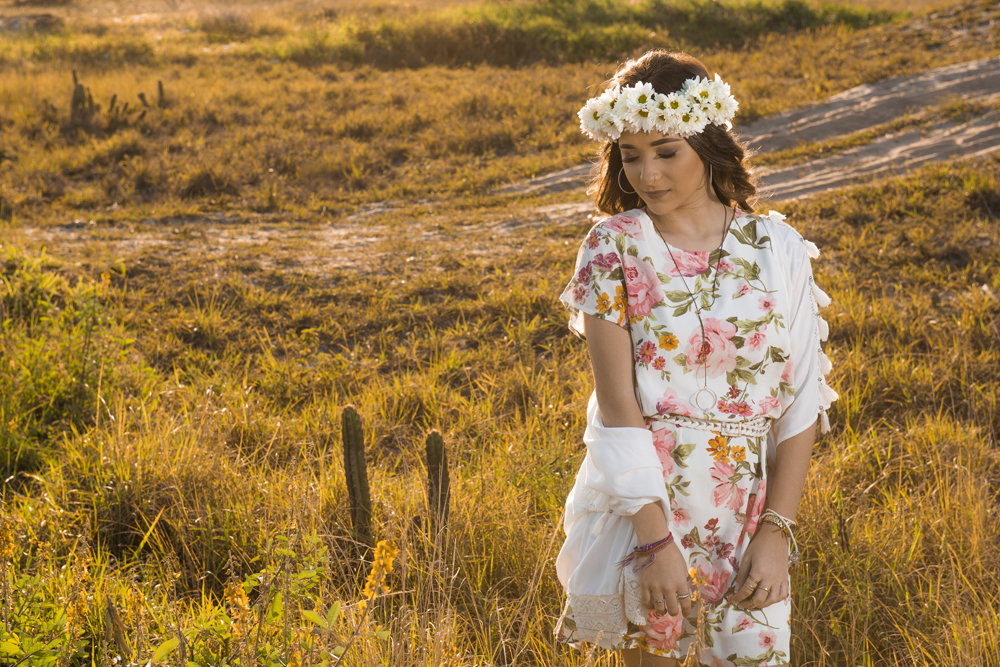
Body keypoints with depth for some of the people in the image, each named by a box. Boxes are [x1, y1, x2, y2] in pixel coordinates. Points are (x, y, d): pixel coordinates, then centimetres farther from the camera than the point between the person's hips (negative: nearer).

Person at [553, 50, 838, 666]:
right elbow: (617, 404, -11)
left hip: (745, 507, 2)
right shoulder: (614, 247, -4)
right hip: (641, 498, -1)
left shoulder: (779, 250, 0)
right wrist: (656, 539, -18)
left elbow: (801, 404, 1)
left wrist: (776, 531, -8)